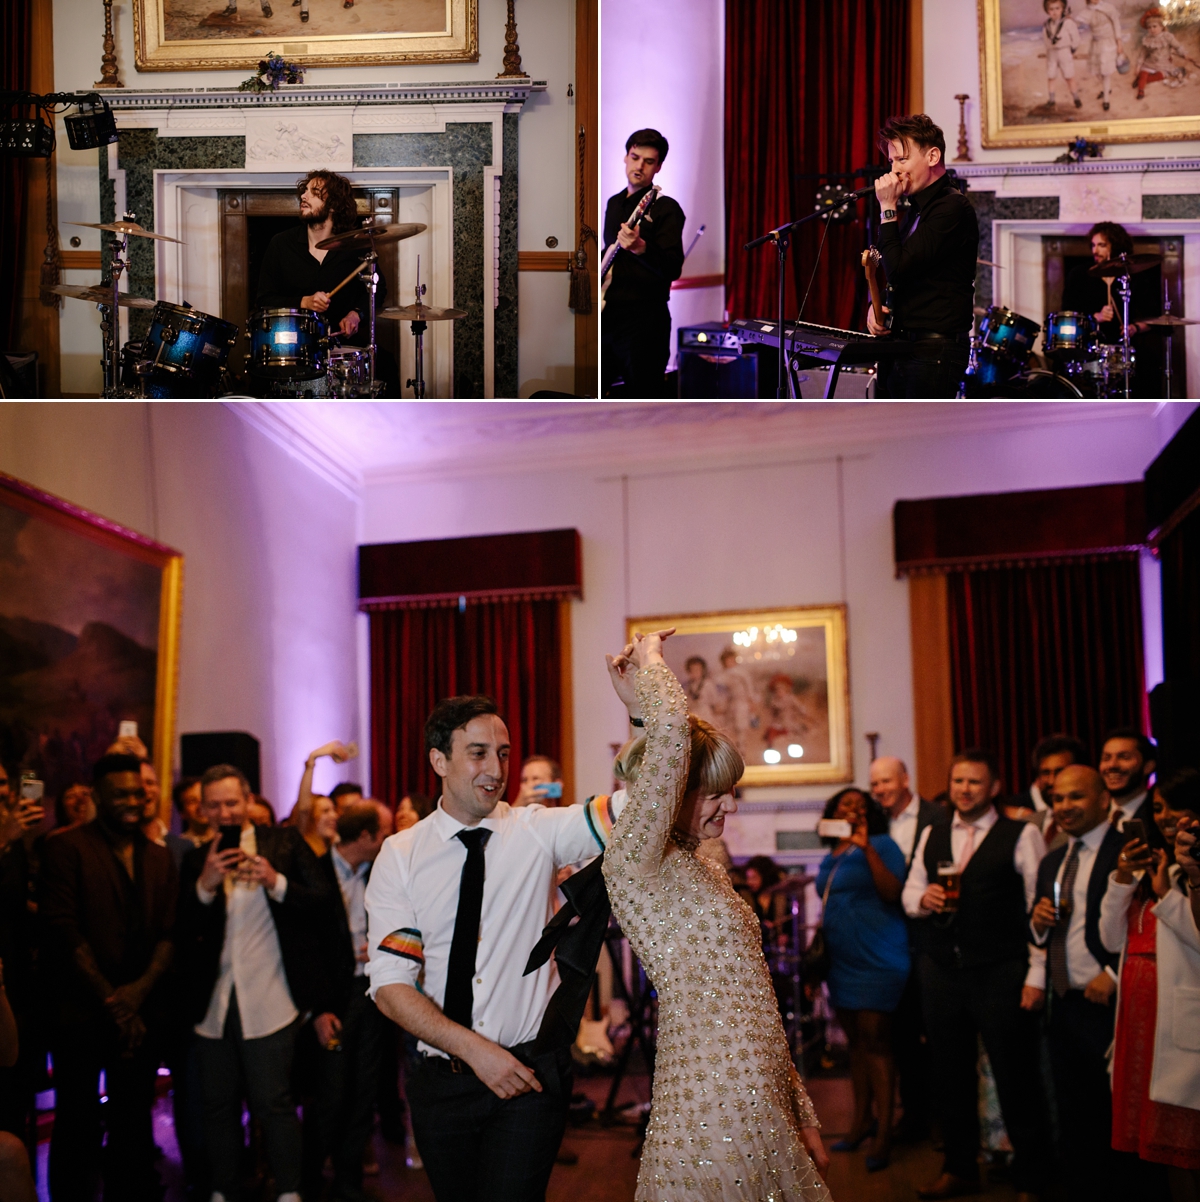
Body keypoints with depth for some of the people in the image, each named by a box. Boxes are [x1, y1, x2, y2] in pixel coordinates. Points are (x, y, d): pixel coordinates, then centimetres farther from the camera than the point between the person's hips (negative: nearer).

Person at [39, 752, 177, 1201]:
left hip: (142, 1011, 4)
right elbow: (62, 929, -10)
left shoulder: (159, 858, 12)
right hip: (80, 1013, -4)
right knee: (78, 1126, 2)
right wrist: (109, 999, -12)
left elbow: (170, 931, 6)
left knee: (133, 1125, 11)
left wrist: (141, 988, -11)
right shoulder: (66, 849, -3)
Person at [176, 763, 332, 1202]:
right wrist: (206, 885, -16)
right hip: (214, 1003, 3)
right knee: (218, 1104, 11)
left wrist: (276, 882, -19)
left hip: (268, 1002, -3)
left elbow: (321, 902, -4)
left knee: (273, 1104, -2)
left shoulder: (284, 842, 3)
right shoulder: (197, 861, 9)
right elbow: (183, 932, 0)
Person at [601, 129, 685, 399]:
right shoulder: (614, 204, 16)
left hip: (643, 319, -7)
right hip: (605, 316, 7)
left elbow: (673, 269, -19)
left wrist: (641, 248, -36)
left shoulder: (665, 208, -7)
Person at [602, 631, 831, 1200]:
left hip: (761, 1117, 9)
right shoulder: (634, 864, -11)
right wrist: (649, 660, -4)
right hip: (714, 1126, -9)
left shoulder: (697, 872, 17)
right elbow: (675, 729, -23)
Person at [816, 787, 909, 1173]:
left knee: (875, 1041, -9)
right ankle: (860, 1122, 17)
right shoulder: (830, 859, 16)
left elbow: (892, 892, -20)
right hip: (842, 962, 7)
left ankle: (883, 1134, -6)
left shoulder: (880, 845, -5)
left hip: (876, 960, -7)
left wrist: (866, 847, -24)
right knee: (855, 1041, 11)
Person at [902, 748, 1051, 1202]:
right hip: (941, 972, 5)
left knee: (1015, 1079, 0)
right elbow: (909, 894, 17)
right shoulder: (931, 836, 13)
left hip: (1000, 975, -5)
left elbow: (1041, 907, -5)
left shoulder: (1022, 836, -3)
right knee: (950, 1077, 13)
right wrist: (922, 899, -7)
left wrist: (1037, 974, -10)